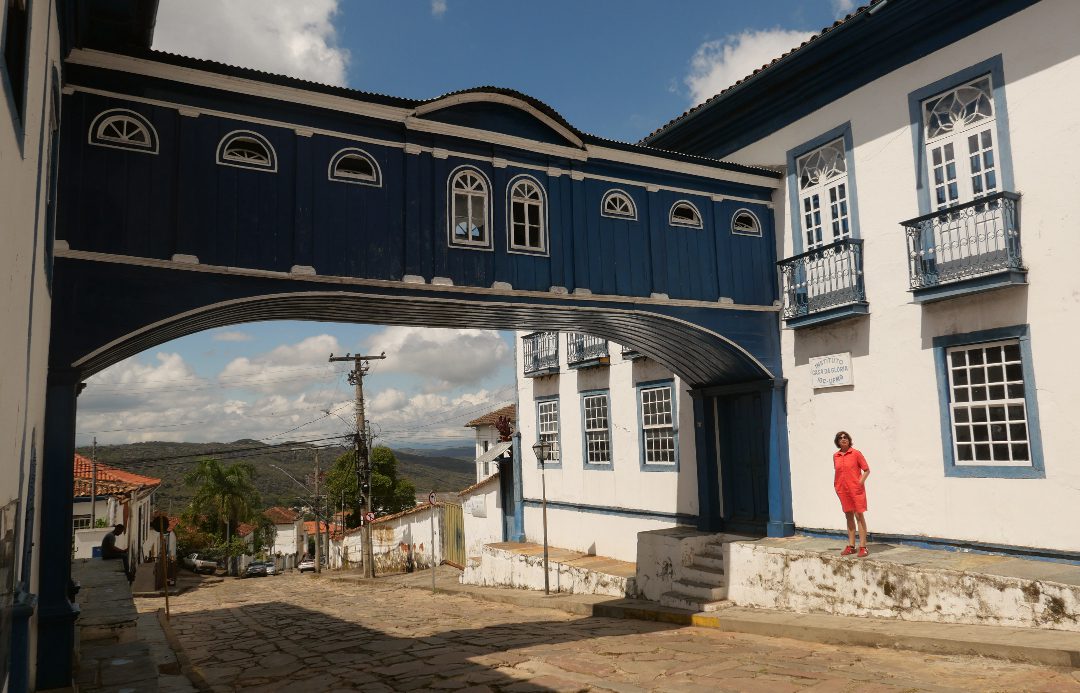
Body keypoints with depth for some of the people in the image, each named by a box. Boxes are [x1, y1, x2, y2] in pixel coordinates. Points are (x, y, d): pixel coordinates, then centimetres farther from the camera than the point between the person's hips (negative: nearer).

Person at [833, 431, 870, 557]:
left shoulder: (856, 453, -6)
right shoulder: (835, 456, 8)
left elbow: (867, 470, -3)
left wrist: (860, 482, -13)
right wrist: (836, 485, 9)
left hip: (856, 490, -5)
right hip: (843, 490, 5)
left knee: (859, 516, -3)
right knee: (849, 517, 11)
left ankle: (863, 547, 0)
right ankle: (851, 546, 18)